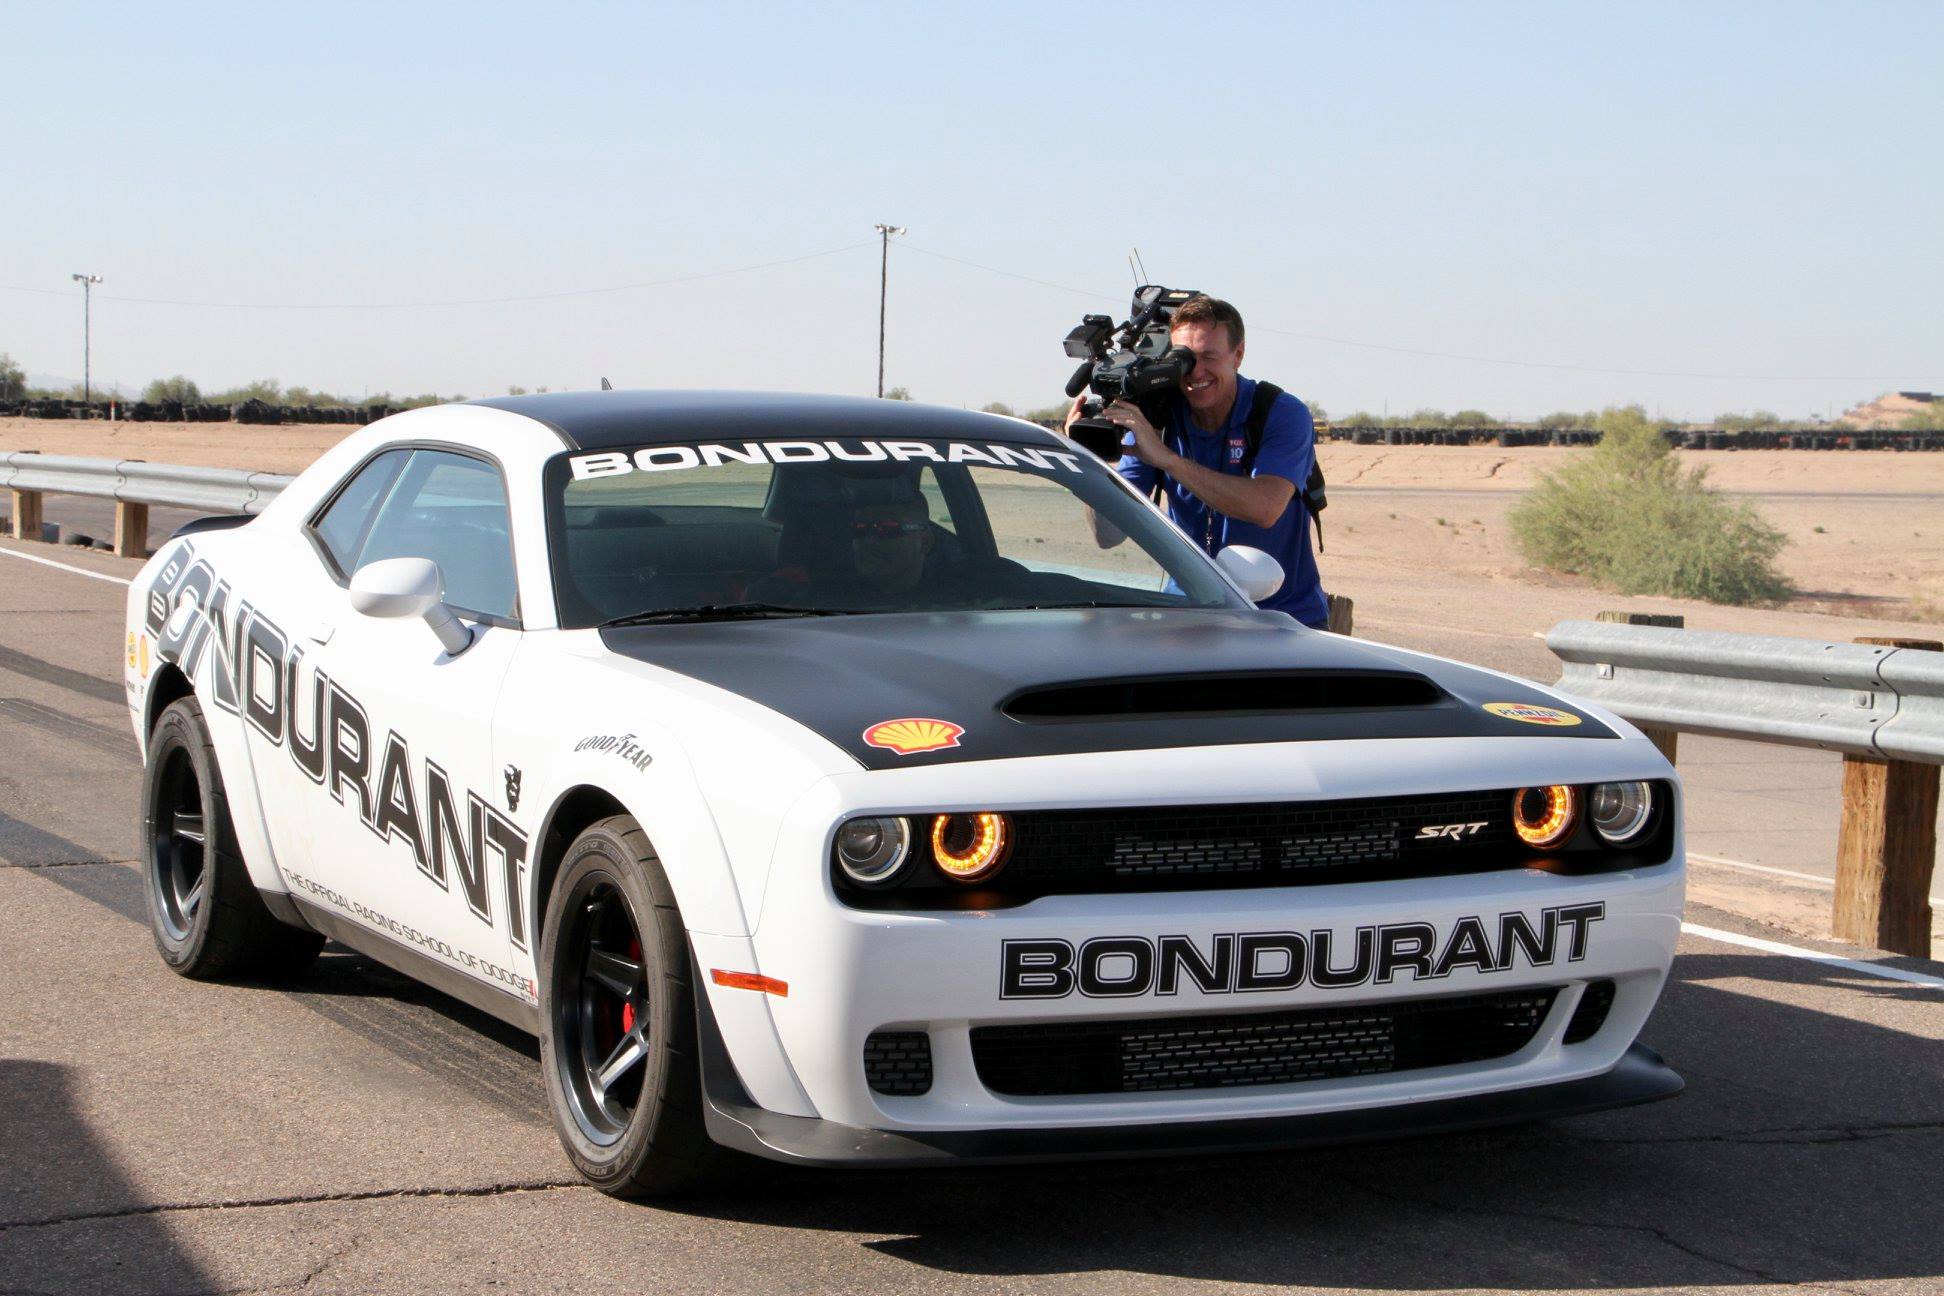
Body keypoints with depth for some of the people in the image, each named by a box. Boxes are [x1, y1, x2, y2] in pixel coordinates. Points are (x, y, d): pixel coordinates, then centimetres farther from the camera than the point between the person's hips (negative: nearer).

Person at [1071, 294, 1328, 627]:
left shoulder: (1283, 415, -10)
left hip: (1285, 616, -2)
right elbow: (1110, 535, -6)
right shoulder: (1156, 417, -2)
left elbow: (1265, 509, -29)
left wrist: (1165, 457, -34)